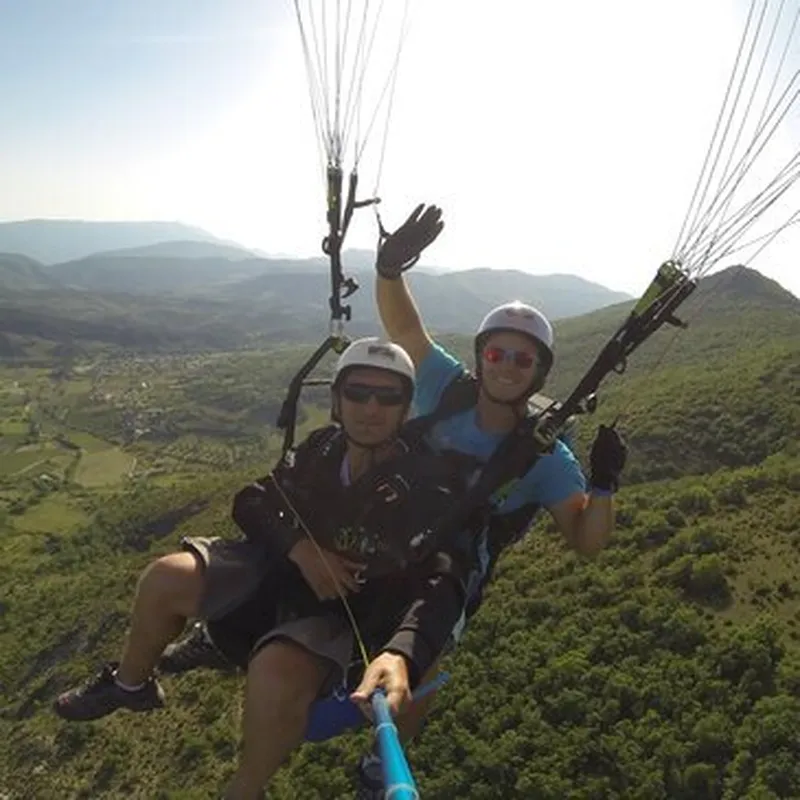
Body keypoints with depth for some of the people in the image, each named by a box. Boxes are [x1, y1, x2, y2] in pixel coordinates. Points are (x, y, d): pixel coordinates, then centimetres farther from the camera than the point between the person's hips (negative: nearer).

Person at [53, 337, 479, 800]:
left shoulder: (430, 483, -21)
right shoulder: (321, 449, -6)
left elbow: (443, 582, -33)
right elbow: (252, 501, 0)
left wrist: (400, 655, -53)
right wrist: (299, 544, -21)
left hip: (346, 610, -4)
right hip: (280, 568, 5)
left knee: (277, 674, -35)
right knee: (166, 579, -16)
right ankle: (130, 684, 17)